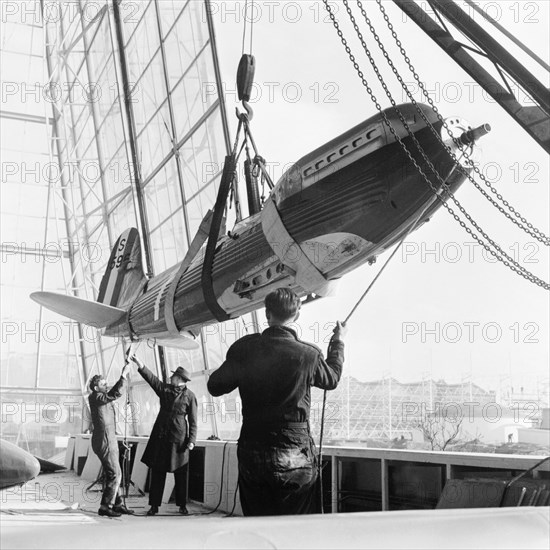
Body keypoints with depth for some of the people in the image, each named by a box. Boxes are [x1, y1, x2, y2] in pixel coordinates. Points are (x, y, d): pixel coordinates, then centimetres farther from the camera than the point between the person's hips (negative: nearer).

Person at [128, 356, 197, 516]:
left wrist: (192, 440, -8)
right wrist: (139, 364, -16)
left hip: (178, 439, -3)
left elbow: (193, 421, -2)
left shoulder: (189, 396, -2)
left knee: (180, 474, 5)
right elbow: (151, 378, -3)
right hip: (160, 437, 3)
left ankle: (182, 505, 17)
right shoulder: (165, 389, 8)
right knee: (157, 472, 4)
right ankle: (154, 505, 11)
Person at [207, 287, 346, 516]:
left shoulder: (244, 348, -6)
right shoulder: (308, 355, -12)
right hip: (296, 461, -2)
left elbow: (215, 387, 6)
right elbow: (332, 379, 11)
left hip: (252, 458, 2)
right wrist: (338, 342, 26)